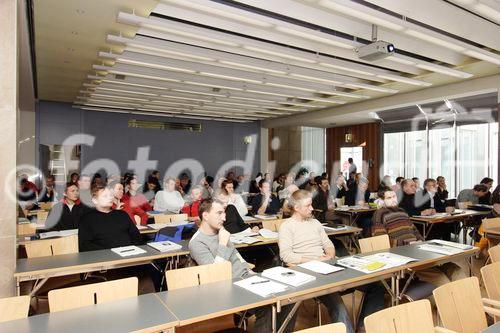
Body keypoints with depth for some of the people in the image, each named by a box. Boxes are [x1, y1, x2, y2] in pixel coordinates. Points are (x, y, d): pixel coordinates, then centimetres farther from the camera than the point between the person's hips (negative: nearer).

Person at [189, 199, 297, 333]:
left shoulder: (220, 231, 13)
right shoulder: (196, 243, -12)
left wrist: (249, 270, 11)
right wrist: (222, 244, -19)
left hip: (246, 276, 8)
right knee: (266, 306, -28)